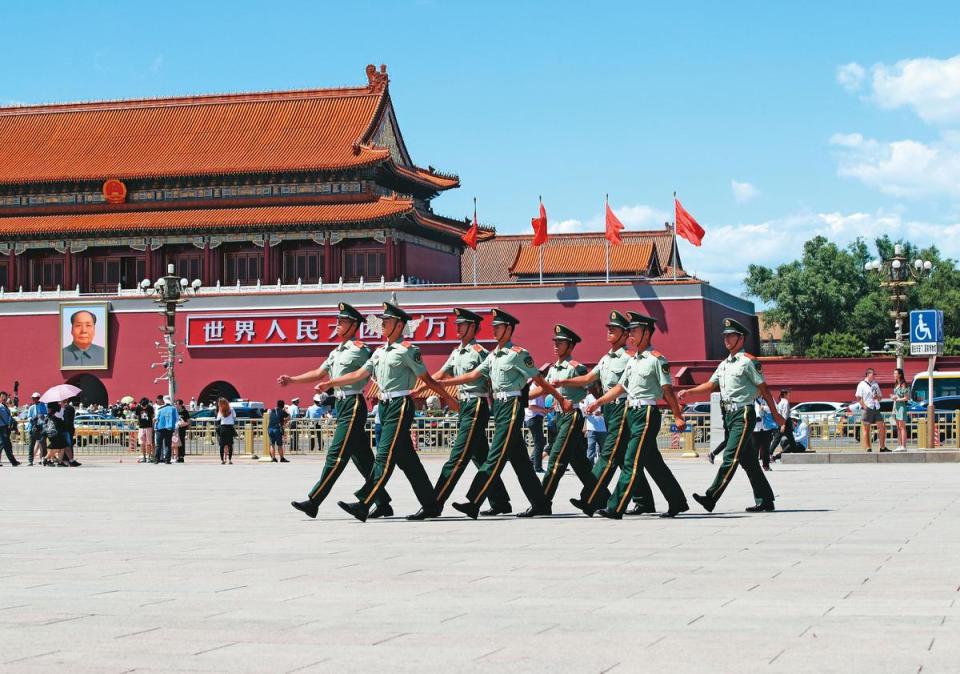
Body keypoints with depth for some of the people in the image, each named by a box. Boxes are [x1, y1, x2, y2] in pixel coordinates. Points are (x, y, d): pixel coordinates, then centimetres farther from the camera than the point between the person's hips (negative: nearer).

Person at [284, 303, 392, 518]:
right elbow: (319, 373, 20)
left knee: (336, 455, -9)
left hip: (353, 405, -9)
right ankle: (383, 504, 15)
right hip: (342, 405, 9)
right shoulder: (337, 352, 18)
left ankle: (313, 502, -11)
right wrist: (291, 380, 14)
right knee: (362, 458, 10)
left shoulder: (359, 350, -8)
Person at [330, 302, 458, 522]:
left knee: (385, 456, -11)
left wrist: (449, 400, -2)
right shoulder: (380, 351, 16)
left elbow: (427, 379, -5)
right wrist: (328, 383, 10)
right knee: (407, 459, 10)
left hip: (400, 406, -9)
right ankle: (431, 506, 17)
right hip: (385, 406, 9)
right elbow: (359, 375, 14)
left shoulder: (407, 349, -8)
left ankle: (363, 506, -15)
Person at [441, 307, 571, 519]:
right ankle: (541, 504, 15)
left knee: (496, 456, -10)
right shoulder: (493, 355, 16)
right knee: (519, 459, 10)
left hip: (512, 406, -9)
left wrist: (561, 400, -5)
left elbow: (539, 380, -7)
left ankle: (474, 503, -14)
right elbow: (473, 375, 15)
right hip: (499, 406, 9)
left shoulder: (518, 354, -9)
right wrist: (441, 383, 10)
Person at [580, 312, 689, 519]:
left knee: (632, 461, -11)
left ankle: (615, 508, -13)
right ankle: (678, 503, 22)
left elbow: (667, 390, -10)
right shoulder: (633, 360, 16)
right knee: (653, 463, 12)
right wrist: (598, 402, 13)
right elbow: (620, 387, 20)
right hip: (633, 414, 9)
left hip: (647, 414, -9)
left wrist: (678, 417, -11)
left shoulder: (657, 359, -8)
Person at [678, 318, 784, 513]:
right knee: (748, 460, 10)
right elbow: (711, 384, 15)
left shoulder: (749, 361, -7)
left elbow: (763, 388, -5)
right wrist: (688, 392, 0)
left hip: (743, 414, -9)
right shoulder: (724, 364, 17)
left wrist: (775, 414, -3)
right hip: (729, 415, 9)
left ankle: (711, 498, -19)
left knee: (730, 457, -13)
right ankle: (765, 501, 15)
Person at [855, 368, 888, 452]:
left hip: (876, 409, 6)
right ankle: (868, 448, 1)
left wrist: (877, 397, -1)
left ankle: (882, 447, 10)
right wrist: (864, 406, -16)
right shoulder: (862, 385, -2)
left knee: (882, 427, 2)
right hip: (867, 409, -6)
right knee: (866, 429, -2)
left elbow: (880, 397, 23)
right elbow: (858, 398, -7)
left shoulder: (875, 384, 17)